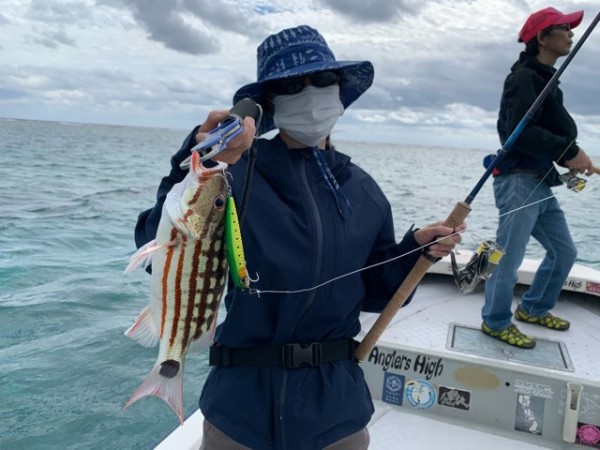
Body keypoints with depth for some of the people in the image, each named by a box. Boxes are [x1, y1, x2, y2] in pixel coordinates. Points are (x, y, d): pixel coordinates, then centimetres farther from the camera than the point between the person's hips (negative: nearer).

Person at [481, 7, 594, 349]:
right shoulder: (525, 77, -9)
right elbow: (520, 132, -22)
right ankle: (496, 323, 11)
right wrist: (570, 151, -17)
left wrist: (570, 157, 5)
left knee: (564, 251, 16)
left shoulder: (545, 79, 21)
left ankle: (533, 309, 30)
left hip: (541, 185, 10)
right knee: (509, 257, -4)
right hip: (520, 181, -10)